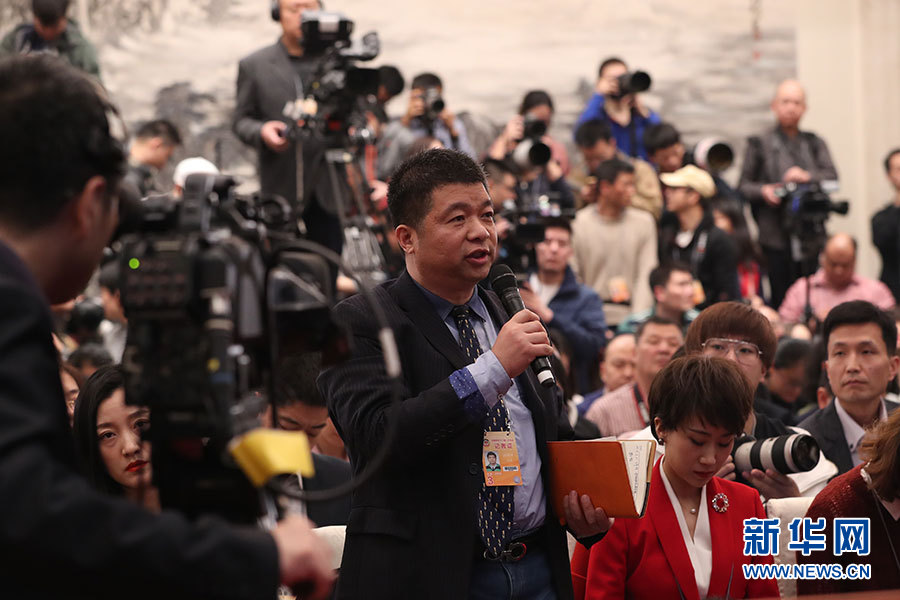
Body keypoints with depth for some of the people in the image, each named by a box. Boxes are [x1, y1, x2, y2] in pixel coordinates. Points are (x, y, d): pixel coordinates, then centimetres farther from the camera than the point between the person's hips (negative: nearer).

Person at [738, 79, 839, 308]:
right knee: (780, 295, -7)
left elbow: (832, 176, 3)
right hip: (775, 235, -2)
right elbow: (744, 185, 6)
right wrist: (763, 191, -14)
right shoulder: (760, 144, 9)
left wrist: (807, 176, -16)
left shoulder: (814, 143, 16)